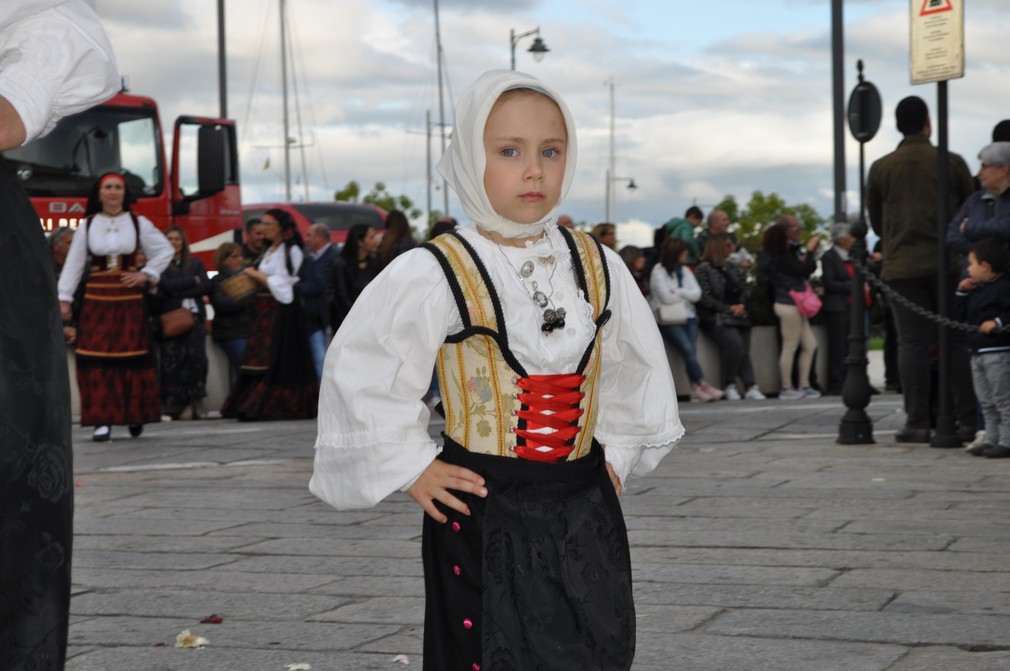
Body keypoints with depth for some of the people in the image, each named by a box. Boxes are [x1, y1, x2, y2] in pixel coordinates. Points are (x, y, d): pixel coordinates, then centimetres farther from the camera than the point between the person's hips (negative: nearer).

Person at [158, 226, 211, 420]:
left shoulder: (196, 264, 16)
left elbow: (206, 287, 2)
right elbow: (168, 286, -9)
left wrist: (180, 292, -7)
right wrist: (193, 281, -1)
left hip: (195, 317, 2)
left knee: (197, 358, -8)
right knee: (171, 361, -9)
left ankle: (197, 402, -3)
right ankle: (171, 406, -7)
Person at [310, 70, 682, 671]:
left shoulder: (598, 266, 5)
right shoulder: (436, 275, -11)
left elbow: (638, 367, 20)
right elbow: (358, 373, -6)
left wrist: (617, 453, 13)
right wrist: (410, 467, -6)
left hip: (585, 513, 4)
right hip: (485, 516, -4)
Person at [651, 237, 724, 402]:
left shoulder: (685, 270, 16)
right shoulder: (659, 271, -2)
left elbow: (697, 294, 5)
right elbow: (667, 298, -11)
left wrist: (678, 292, -7)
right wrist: (686, 296, 3)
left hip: (688, 316, 5)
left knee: (691, 350, -15)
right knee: (687, 348, -22)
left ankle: (696, 389, -23)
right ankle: (704, 386, -26)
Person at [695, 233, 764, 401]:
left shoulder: (732, 268, 22)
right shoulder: (703, 269, 1)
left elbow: (743, 289, 20)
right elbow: (705, 298, -8)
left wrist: (740, 305, -1)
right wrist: (728, 308, -13)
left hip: (738, 317, 6)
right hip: (716, 319, -6)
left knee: (744, 349, -14)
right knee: (735, 343, -28)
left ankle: (750, 387, -23)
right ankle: (729, 385, -16)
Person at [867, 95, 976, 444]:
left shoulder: (880, 169, 3)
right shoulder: (953, 163, 0)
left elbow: (875, 223, 12)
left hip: (901, 267, 1)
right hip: (948, 263, 0)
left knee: (913, 343, 1)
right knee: (957, 340, 4)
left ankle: (917, 422, -3)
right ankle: (967, 419, 2)